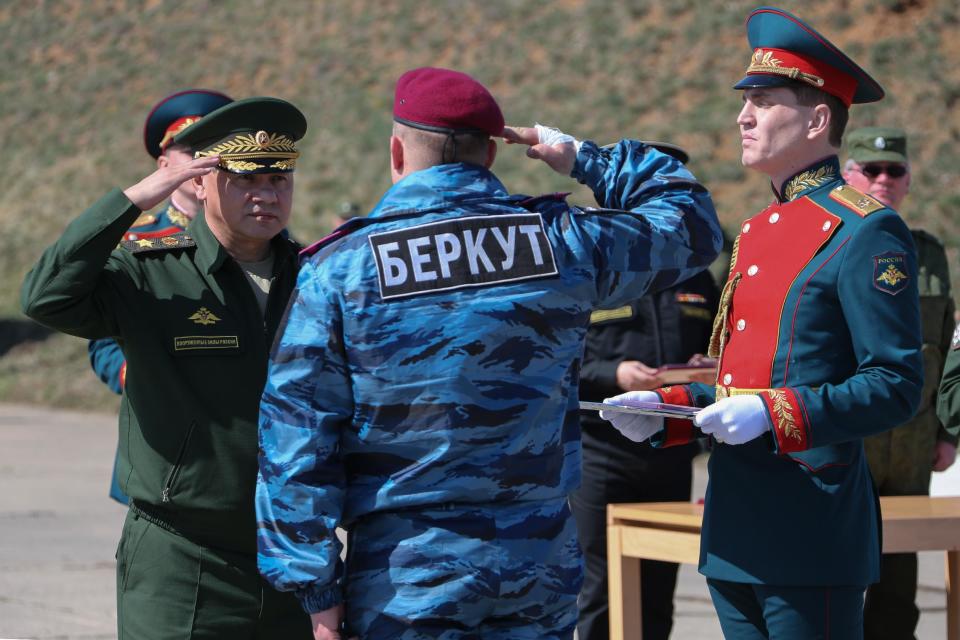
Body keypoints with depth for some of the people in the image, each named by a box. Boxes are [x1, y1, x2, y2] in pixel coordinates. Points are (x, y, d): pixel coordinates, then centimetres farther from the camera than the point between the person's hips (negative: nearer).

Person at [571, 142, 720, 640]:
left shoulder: (693, 277, 16)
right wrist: (612, 375, -20)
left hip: (672, 459, 5)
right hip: (601, 455, -5)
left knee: (657, 600, 8)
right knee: (601, 597, -6)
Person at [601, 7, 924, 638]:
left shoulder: (865, 232, -10)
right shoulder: (757, 231, 18)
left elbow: (896, 386, -14)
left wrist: (772, 414, -22)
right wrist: (666, 409, 9)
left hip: (812, 533, -9)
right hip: (735, 532, 9)